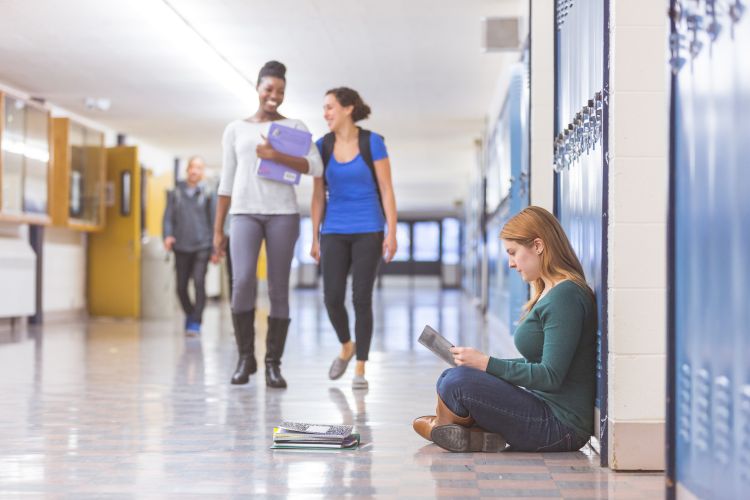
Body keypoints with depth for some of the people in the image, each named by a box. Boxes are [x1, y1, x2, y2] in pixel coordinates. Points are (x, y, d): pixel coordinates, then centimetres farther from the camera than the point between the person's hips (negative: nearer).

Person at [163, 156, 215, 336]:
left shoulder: (206, 194, 4)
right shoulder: (176, 193, 9)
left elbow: (212, 220, 6)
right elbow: (168, 217, 6)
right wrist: (168, 235, -13)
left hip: (201, 247, -2)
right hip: (181, 247, 2)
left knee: (199, 283, -14)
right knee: (181, 287, 7)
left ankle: (195, 322, -9)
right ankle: (190, 314, 31)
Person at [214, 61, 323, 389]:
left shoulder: (295, 127, 9)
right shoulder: (235, 130, 14)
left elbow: (316, 168, -5)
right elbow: (227, 182, 14)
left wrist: (276, 156, -18)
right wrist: (217, 230, 10)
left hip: (283, 213, 0)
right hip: (245, 214, 0)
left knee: (279, 290, -2)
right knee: (242, 283, -18)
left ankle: (273, 364, 8)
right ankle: (246, 356, -2)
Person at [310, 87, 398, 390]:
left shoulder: (372, 142, -5)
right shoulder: (322, 146, 3)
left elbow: (386, 190, -5)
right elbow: (318, 196, 7)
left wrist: (391, 233, -11)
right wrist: (314, 238, 5)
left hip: (368, 231, -3)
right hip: (334, 233, 3)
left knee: (361, 299, -4)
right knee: (332, 298, -4)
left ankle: (360, 369, 6)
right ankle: (346, 346, 26)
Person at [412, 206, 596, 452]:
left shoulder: (566, 296, -16)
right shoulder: (549, 293, 15)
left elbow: (551, 376, -21)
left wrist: (486, 363, -17)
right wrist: (477, 361, 8)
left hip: (561, 424, -10)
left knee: (458, 381, -20)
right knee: (449, 378, 12)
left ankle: (443, 426, 10)